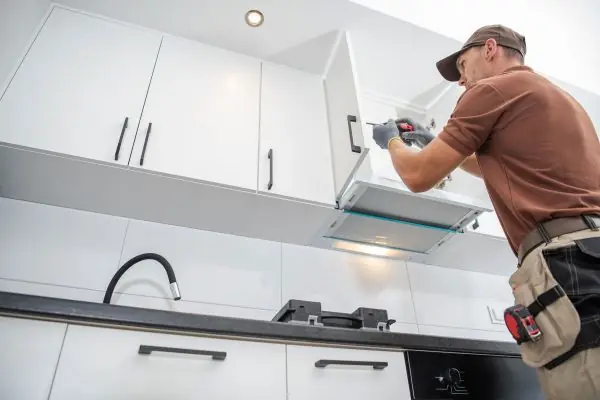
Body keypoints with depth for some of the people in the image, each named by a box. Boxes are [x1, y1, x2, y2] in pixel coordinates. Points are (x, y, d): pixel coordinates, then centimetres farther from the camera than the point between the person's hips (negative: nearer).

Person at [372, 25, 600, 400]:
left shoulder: (493, 89, 0)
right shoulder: (558, 95, 29)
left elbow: (419, 176, 2)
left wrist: (393, 141, 24)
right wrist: (433, 142, 43)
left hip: (569, 259, -9)